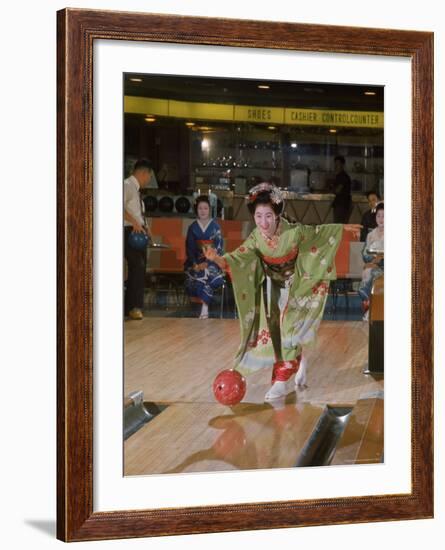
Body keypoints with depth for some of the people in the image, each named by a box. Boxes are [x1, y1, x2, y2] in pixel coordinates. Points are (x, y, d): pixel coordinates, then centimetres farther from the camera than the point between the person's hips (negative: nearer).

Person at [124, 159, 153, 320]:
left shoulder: (136, 189, 18)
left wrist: (144, 227, 9)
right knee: (137, 268, -17)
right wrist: (134, 222, -29)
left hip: (139, 233, 10)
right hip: (130, 232, -10)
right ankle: (134, 307, -15)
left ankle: (129, 307, 15)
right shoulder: (127, 185, -10)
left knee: (138, 269, 10)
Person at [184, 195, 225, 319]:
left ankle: (204, 309, -31)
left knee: (207, 272, -33)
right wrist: (195, 264, -11)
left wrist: (207, 263, -16)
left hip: (212, 260, -2)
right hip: (196, 261, 2)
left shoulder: (215, 227, 1)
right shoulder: (193, 227, 7)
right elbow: (189, 248, 5)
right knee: (192, 274, -30)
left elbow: (218, 248, -4)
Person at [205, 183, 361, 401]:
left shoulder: (293, 231, -24)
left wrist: (342, 228, 2)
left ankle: (281, 381, -3)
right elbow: (238, 258, -28)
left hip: (295, 287, -3)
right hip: (272, 289, 3)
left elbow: (316, 232, -7)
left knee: (287, 331, -9)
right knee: (274, 331, 8)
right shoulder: (255, 239, -18)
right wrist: (218, 259, -48)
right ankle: (298, 362, 34)